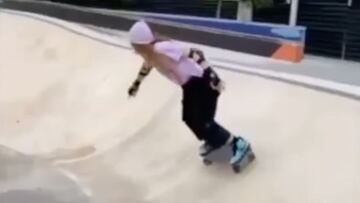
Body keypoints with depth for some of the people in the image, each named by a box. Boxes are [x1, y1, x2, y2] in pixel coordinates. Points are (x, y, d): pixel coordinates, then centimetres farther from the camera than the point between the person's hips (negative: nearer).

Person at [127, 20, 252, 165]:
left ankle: (239, 144, 3)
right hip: (190, 84, 10)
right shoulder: (149, 54, 2)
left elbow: (195, 53, -32)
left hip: (203, 82, -10)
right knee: (189, 118, 16)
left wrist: (212, 76, -36)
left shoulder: (162, 48, -28)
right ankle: (213, 142, 39)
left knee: (202, 121, -10)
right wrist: (136, 85, 40)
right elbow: (146, 67, 27)